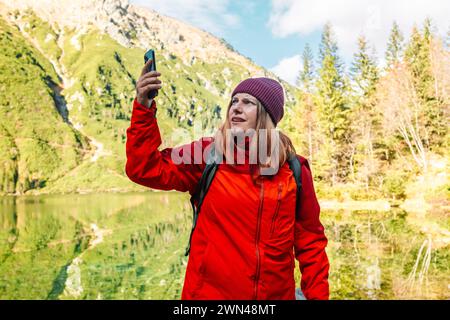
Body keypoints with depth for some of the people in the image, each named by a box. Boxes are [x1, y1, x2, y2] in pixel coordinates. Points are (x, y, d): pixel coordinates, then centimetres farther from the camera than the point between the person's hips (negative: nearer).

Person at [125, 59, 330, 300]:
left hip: (276, 293, 2)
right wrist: (144, 107, -22)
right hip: (210, 291, -1)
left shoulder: (294, 170, -4)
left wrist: (318, 295, 1)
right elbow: (146, 169, -13)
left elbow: (310, 241, 2)